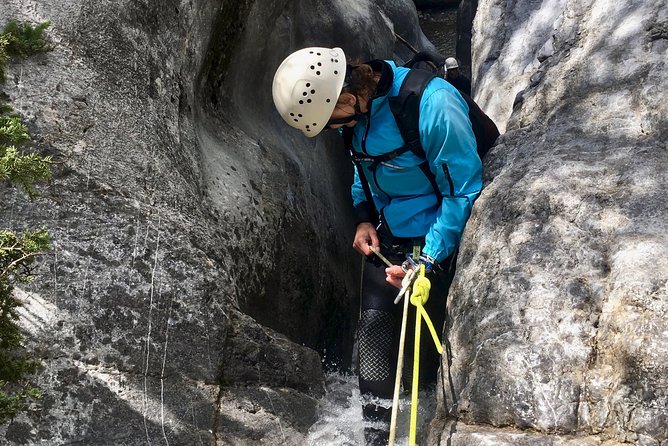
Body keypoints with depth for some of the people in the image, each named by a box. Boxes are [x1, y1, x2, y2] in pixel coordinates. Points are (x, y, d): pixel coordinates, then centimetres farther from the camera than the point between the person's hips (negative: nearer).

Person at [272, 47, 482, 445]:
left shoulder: (433, 105, -27)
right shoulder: (357, 105, -4)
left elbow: (465, 190, -21)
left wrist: (429, 260, -20)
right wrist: (364, 215, 0)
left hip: (438, 242, -6)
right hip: (386, 235, 7)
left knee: (428, 346, -3)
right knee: (375, 327, 1)